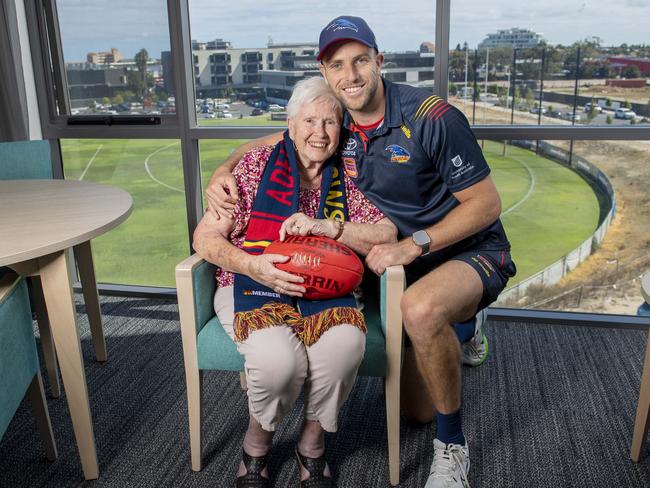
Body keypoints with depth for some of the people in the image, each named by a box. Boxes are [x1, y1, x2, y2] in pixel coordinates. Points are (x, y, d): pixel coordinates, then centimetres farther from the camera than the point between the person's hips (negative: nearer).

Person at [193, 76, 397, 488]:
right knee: (279, 357, -33)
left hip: (323, 291, 2)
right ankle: (257, 443, 2)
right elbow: (205, 238, -1)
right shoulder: (257, 165, 1)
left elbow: (388, 235, -2)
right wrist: (252, 265, -19)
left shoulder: (345, 178, 8)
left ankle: (312, 443, -1)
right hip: (254, 286, -2)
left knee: (344, 343, -32)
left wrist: (328, 227, -17)